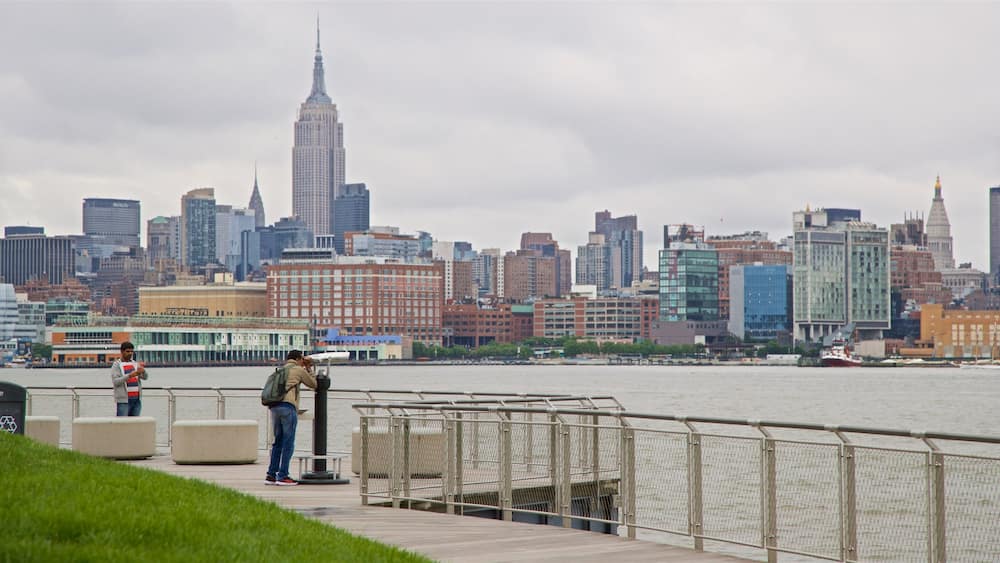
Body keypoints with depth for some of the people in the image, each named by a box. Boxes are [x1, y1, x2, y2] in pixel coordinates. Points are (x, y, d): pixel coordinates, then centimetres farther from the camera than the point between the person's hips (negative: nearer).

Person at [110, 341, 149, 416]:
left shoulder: (135, 364, 13)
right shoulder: (116, 365, 0)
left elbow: (145, 377, 3)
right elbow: (115, 381, -12)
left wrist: (143, 371, -21)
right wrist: (129, 376, -25)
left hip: (136, 400, 5)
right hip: (123, 400, -5)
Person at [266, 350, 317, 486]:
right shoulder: (298, 370, 6)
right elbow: (313, 384, 15)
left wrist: (306, 368, 34)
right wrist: (309, 369, 23)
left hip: (274, 407, 7)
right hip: (288, 407, -7)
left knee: (278, 442, 12)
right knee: (288, 443, -3)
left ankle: (271, 475, 9)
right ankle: (283, 476, -6)